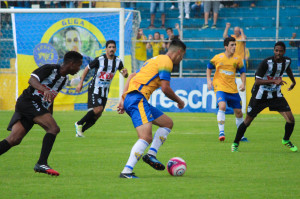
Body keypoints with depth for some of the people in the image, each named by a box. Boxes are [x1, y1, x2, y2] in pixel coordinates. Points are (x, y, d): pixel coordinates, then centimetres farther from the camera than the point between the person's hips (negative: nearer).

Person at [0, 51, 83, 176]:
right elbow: (32, 80, -22)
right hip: (28, 101, -9)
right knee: (54, 129, -21)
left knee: (14, 140, -4)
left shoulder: (64, 79, 19)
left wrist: (50, 115, 30)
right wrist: (45, 90, -39)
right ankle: (41, 164, -25)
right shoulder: (50, 69, -8)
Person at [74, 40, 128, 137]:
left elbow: (125, 75, 5)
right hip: (95, 88, -5)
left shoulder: (118, 61, 0)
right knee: (97, 109, -23)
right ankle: (79, 124, -5)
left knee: (98, 115, 2)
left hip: (105, 91, 5)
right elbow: (87, 69, -1)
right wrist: (80, 83, -2)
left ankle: (80, 131, 13)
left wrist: (125, 73, -21)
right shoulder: (99, 60, -13)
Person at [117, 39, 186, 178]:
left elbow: (131, 77, 25)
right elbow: (165, 88, -10)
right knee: (146, 137, -21)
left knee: (168, 123, 18)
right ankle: (126, 171, -29)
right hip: (138, 99, -10)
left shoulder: (154, 60, 27)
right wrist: (179, 101, 7)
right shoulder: (166, 61, -3)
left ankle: (151, 155, 6)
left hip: (129, 97, 10)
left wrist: (123, 99, 20)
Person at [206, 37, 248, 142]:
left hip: (233, 89, 3)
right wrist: (209, 80, 2)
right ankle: (221, 131, -24)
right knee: (222, 106, -28)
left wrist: (243, 83, -4)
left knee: (238, 112, 7)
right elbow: (209, 68, 14)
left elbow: (242, 72, 12)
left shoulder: (237, 59, 3)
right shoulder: (218, 58, -1)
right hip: (220, 87, -3)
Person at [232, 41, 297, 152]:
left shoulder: (287, 61, -5)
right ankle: (235, 143, 23)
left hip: (276, 95, 4)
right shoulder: (266, 63, -24)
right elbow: (257, 81, -29)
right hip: (260, 96, -4)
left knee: (290, 119, -9)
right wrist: (274, 81, -40)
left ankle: (286, 140, 18)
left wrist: (293, 82, 33)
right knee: (247, 121, 4)